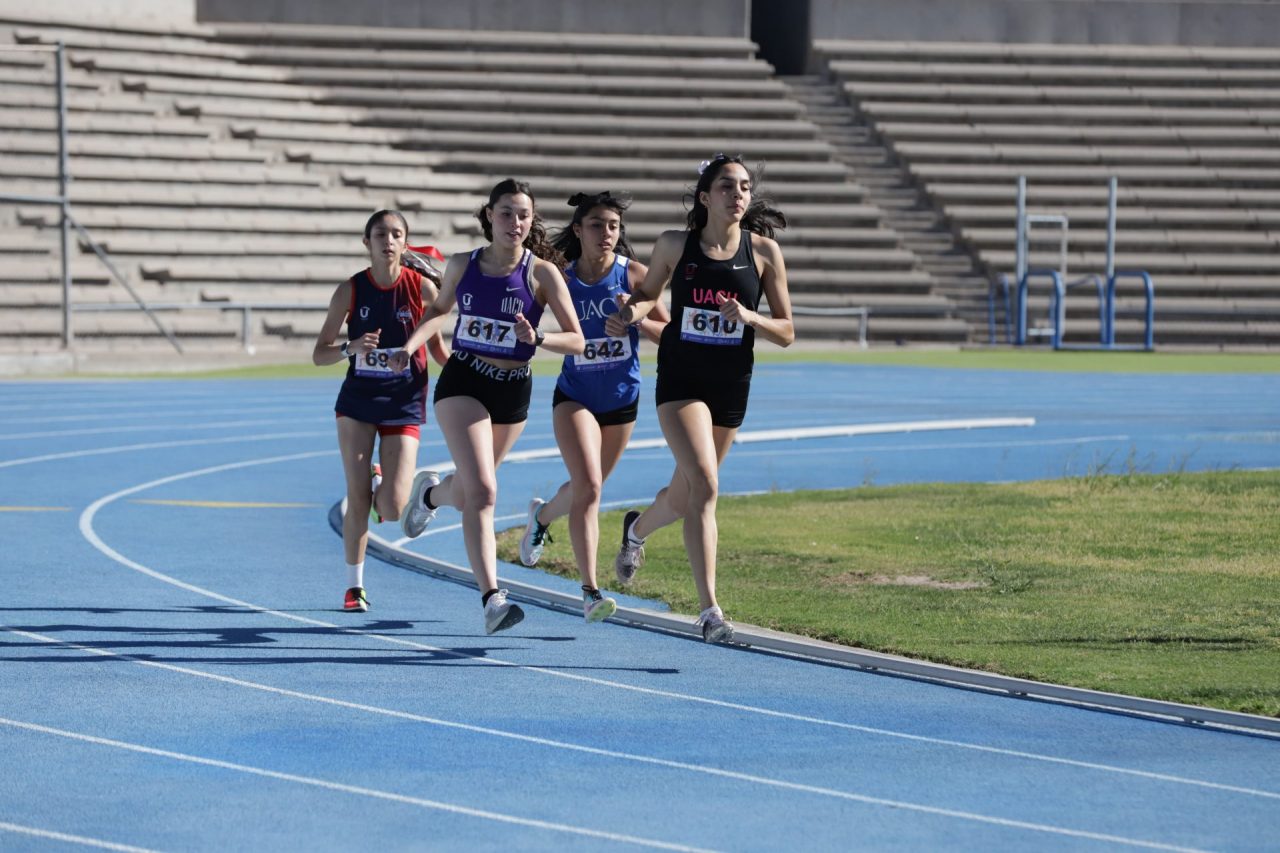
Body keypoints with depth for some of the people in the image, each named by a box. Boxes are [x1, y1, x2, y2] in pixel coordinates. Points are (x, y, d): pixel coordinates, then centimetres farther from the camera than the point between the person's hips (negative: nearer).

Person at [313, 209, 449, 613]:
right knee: (357, 498, -5)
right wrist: (351, 348, -22)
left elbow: (438, 348, 6)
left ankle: (381, 482, 28)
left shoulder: (422, 287, -7)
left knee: (392, 510, -9)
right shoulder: (350, 290, -6)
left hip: (404, 405, 0)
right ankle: (354, 585, 9)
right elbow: (318, 355, -2)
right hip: (357, 401, 0)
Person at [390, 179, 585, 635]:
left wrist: (537, 338, -28)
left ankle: (430, 492, 55)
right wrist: (412, 343, 2)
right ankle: (492, 598, -23)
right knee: (482, 490, -19)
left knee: (468, 491, 18)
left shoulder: (542, 272, -8)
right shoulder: (462, 265, -1)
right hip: (462, 384, -1)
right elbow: (440, 309, 20)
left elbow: (576, 341, -9)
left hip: (513, 391, 1)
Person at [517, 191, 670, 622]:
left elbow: (669, 332, -4)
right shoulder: (560, 279, -8)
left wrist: (637, 320, -21)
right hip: (575, 397, -2)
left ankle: (542, 514, 54)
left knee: (587, 487, 19)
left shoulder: (634, 274, -8)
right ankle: (590, 591, -20)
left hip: (622, 398, 3)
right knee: (588, 487, -20)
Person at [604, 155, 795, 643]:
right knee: (704, 484, -22)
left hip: (731, 387, 3)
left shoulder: (764, 251, -2)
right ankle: (710, 610, -23)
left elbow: (786, 332, 1)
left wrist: (748, 316, -18)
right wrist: (632, 312, -8)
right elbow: (649, 293, 15)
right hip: (681, 379, -3)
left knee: (685, 495, 16)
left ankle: (637, 530, 51)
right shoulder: (675, 245, -3)